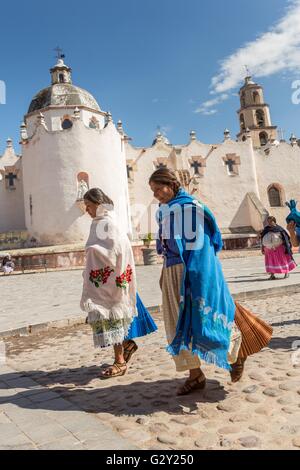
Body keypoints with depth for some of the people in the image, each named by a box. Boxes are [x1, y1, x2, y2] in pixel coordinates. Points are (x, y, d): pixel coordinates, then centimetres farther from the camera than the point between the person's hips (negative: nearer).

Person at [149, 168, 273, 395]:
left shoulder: (191, 206, -12)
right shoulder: (164, 211, 12)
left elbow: (197, 245, -17)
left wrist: (194, 277, -20)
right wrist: (164, 275, 19)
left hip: (193, 272, -8)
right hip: (173, 274, 8)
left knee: (202, 317, 0)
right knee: (179, 326, 9)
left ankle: (237, 353, 29)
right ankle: (195, 375, 23)